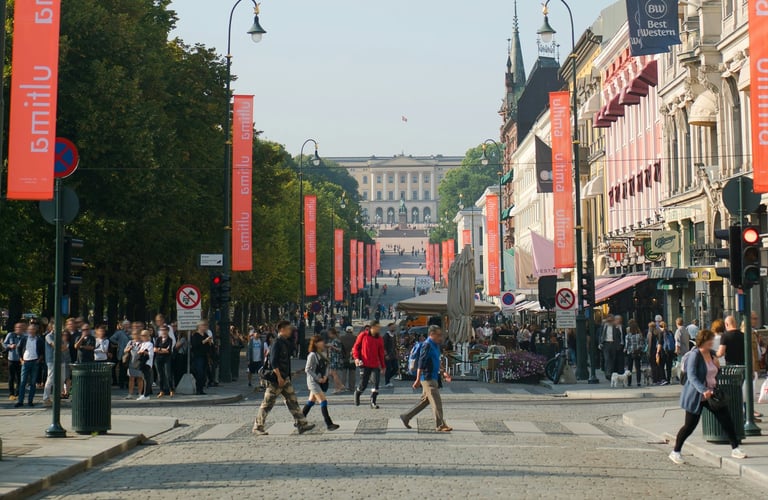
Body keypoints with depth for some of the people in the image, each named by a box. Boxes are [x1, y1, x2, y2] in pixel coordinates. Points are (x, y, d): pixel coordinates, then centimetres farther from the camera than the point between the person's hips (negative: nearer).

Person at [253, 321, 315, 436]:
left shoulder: (285, 343, 12)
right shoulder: (277, 343, -16)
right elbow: (273, 362, -22)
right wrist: (279, 377, -23)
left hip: (285, 379, 9)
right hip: (275, 379, -9)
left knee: (292, 401, 4)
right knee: (268, 403, -1)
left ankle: (302, 424, 3)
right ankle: (257, 427, 7)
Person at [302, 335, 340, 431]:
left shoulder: (323, 353, 9)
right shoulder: (312, 355, -14)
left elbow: (326, 366, 15)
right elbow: (307, 369, -15)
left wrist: (325, 376, -4)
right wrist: (317, 379, -16)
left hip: (321, 381, 8)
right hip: (313, 381, -8)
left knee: (311, 401, 13)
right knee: (323, 401, -12)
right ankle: (329, 424, -13)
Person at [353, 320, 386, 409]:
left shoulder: (380, 339, 8)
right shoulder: (363, 335, -1)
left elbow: (381, 353, 12)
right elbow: (356, 347, 4)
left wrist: (383, 366, 12)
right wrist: (356, 358, -10)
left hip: (376, 365, 3)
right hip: (364, 364, -3)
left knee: (376, 383, -8)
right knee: (363, 384, -2)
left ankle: (373, 402, 2)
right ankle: (357, 393, 31)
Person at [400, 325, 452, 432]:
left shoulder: (435, 345, 14)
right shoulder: (427, 345, -16)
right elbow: (421, 363, -20)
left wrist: (443, 373, 14)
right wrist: (418, 380, -22)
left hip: (433, 378, 10)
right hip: (428, 378, -10)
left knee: (425, 400, 16)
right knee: (436, 402, -7)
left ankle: (406, 417, 23)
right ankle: (440, 426, -2)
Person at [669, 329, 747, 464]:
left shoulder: (712, 353, 7)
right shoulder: (695, 355, -17)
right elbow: (691, 376, -27)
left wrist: (717, 365, -2)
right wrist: (703, 390, -41)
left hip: (712, 394, 7)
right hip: (696, 396, -7)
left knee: (726, 419, 1)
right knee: (690, 425, -2)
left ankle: (735, 449, 12)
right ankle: (675, 452, 12)